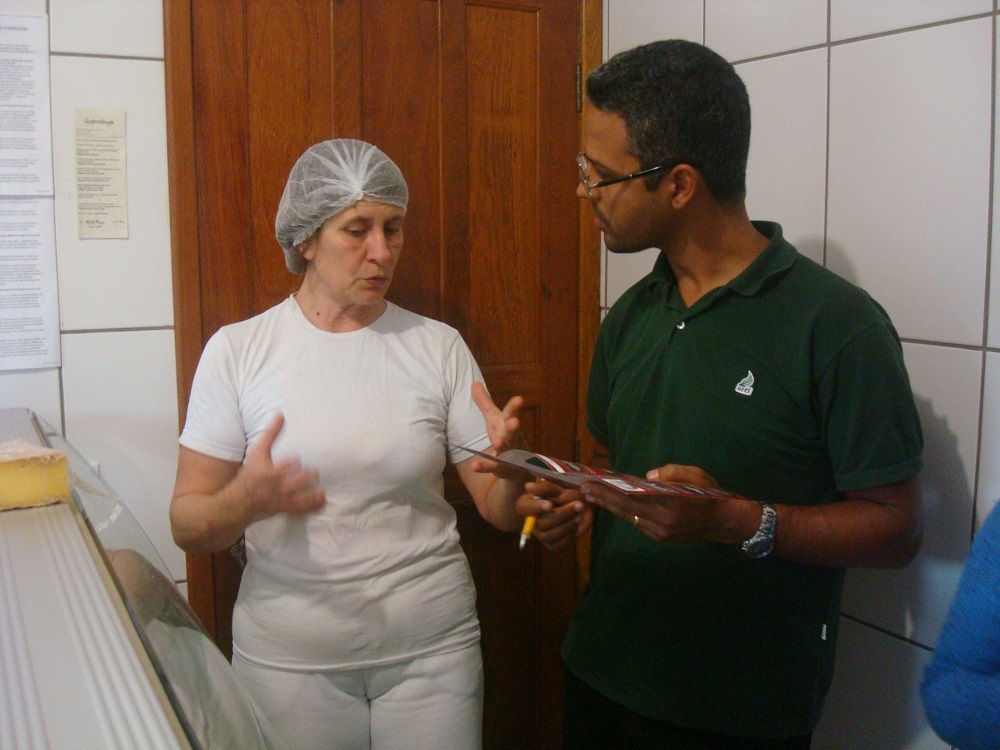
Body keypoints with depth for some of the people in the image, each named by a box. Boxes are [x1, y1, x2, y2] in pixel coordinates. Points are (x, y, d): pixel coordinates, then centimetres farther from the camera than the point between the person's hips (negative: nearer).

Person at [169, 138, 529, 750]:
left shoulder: (439, 347, 0)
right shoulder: (237, 351, -5)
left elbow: (502, 514, 1)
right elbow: (188, 524, -5)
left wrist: (511, 466, -21)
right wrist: (246, 501, -26)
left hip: (432, 650, 2)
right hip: (289, 655, -1)